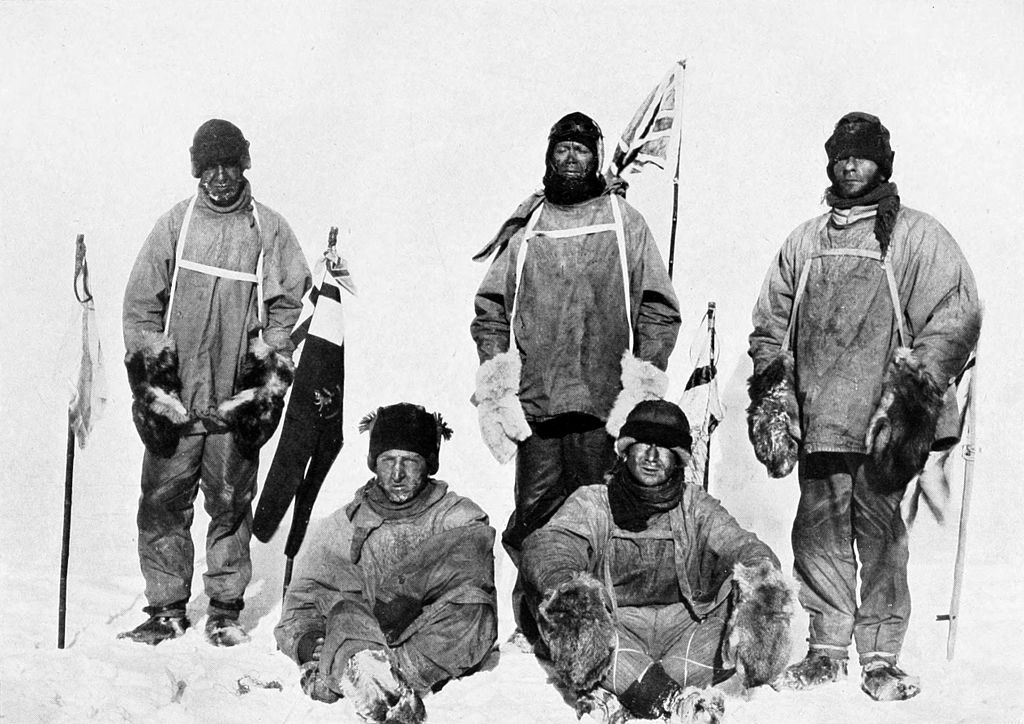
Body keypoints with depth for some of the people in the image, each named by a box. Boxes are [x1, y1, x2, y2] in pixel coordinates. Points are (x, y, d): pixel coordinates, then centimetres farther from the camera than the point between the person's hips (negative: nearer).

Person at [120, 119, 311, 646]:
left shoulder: (270, 231, 5)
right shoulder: (174, 224, 8)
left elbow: (288, 307, 4)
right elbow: (141, 303, 8)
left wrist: (267, 381, -4)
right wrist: (149, 377, 0)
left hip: (237, 399, -1)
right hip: (174, 395, 1)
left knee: (231, 504, 4)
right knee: (162, 503, 1)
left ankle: (225, 610, 14)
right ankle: (166, 610, 11)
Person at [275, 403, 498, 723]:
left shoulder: (459, 517, 14)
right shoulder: (340, 527, 19)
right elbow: (301, 601, 12)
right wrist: (305, 640, -12)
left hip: (442, 648, -1)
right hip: (363, 639, 2)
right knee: (345, 612, -28)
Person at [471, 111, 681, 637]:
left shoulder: (625, 223, 10)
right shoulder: (525, 229, 16)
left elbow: (659, 309, 6)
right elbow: (490, 309, 15)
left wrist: (641, 385, -4)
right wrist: (496, 385, 4)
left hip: (604, 402, -2)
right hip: (535, 402, 2)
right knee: (534, 515, 0)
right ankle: (533, 625, 10)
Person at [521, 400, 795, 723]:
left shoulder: (695, 506, 14)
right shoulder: (593, 502, 7)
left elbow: (737, 543, -3)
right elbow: (547, 544, -13)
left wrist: (760, 570, -30)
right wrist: (563, 581, -38)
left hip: (683, 630, 2)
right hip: (613, 631, -2)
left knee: (746, 602, -24)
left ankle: (612, 693, -32)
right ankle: (669, 697, -39)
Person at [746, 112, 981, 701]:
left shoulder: (918, 236, 4)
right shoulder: (804, 242, 18)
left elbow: (957, 317, -3)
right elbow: (771, 323, 22)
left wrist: (917, 384, -11)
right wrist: (771, 386, 11)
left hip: (884, 422, -4)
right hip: (817, 419, 4)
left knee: (879, 532, -3)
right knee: (819, 531, 4)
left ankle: (881, 657, 5)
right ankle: (827, 647, 15)